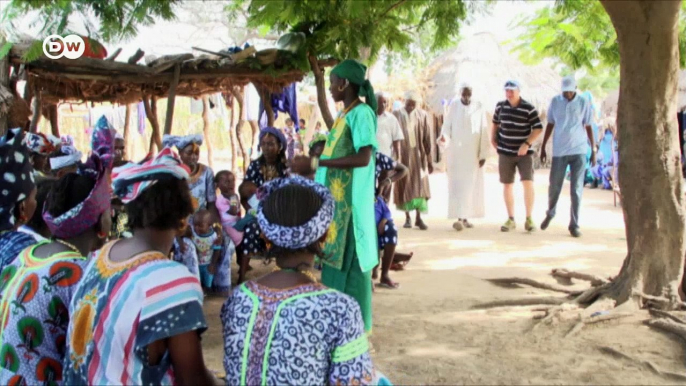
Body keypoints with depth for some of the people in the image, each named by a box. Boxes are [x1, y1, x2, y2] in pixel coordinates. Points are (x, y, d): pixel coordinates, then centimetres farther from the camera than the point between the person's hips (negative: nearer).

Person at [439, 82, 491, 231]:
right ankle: (458, 217, -11)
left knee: (470, 185, 5)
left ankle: (465, 217, 14)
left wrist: (483, 154, -3)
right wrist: (444, 136, -23)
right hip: (456, 152, -1)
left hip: (473, 153, 1)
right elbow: (447, 125, -1)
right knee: (457, 184, -7)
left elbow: (484, 132, 0)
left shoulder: (478, 108, 0)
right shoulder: (453, 106, 0)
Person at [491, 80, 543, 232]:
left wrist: (527, 144, -20)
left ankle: (529, 219, -2)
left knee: (528, 183, -14)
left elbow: (538, 128, -11)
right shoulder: (500, 106, 3)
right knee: (507, 185, 6)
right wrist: (493, 138, 8)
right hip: (505, 152, 4)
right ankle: (511, 220, 16)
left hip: (524, 153, -3)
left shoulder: (528, 108, -9)